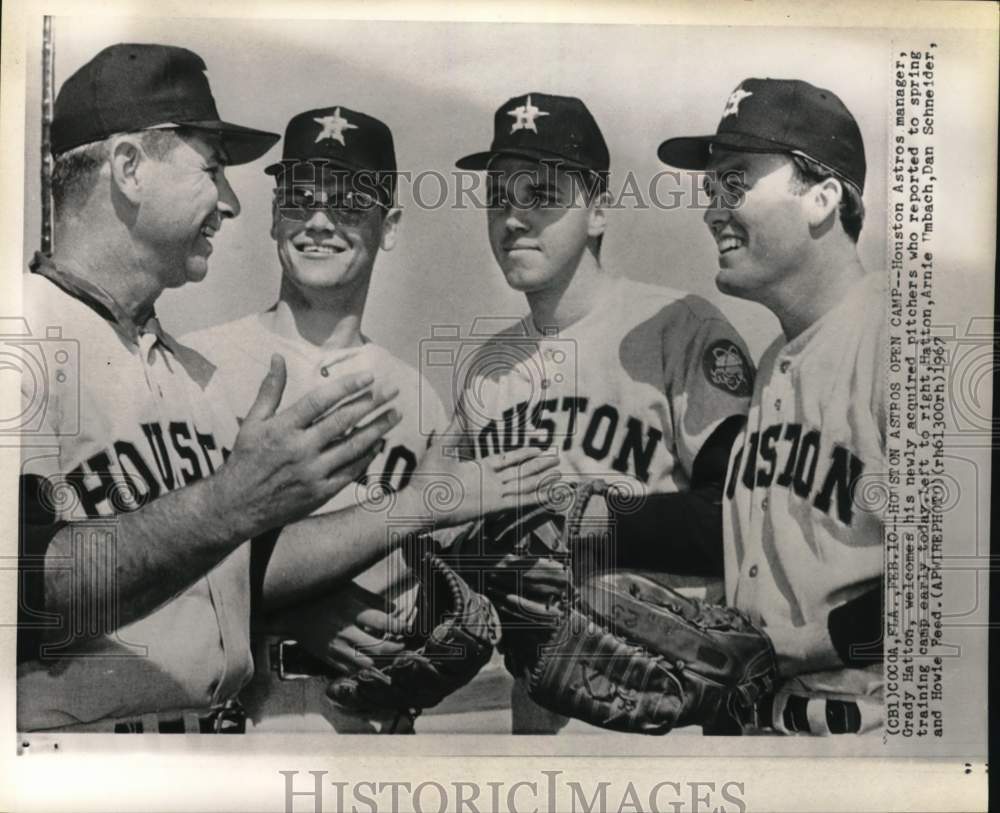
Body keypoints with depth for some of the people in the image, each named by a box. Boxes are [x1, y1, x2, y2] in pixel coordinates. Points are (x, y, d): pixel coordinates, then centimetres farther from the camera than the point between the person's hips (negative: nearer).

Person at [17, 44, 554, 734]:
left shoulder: (192, 369, 13)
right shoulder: (32, 335, -10)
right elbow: (26, 591, -21)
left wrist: (421, 507, 8)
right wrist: (230, 504, -28)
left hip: (223, 720, 5)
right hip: (70, 731, -4)